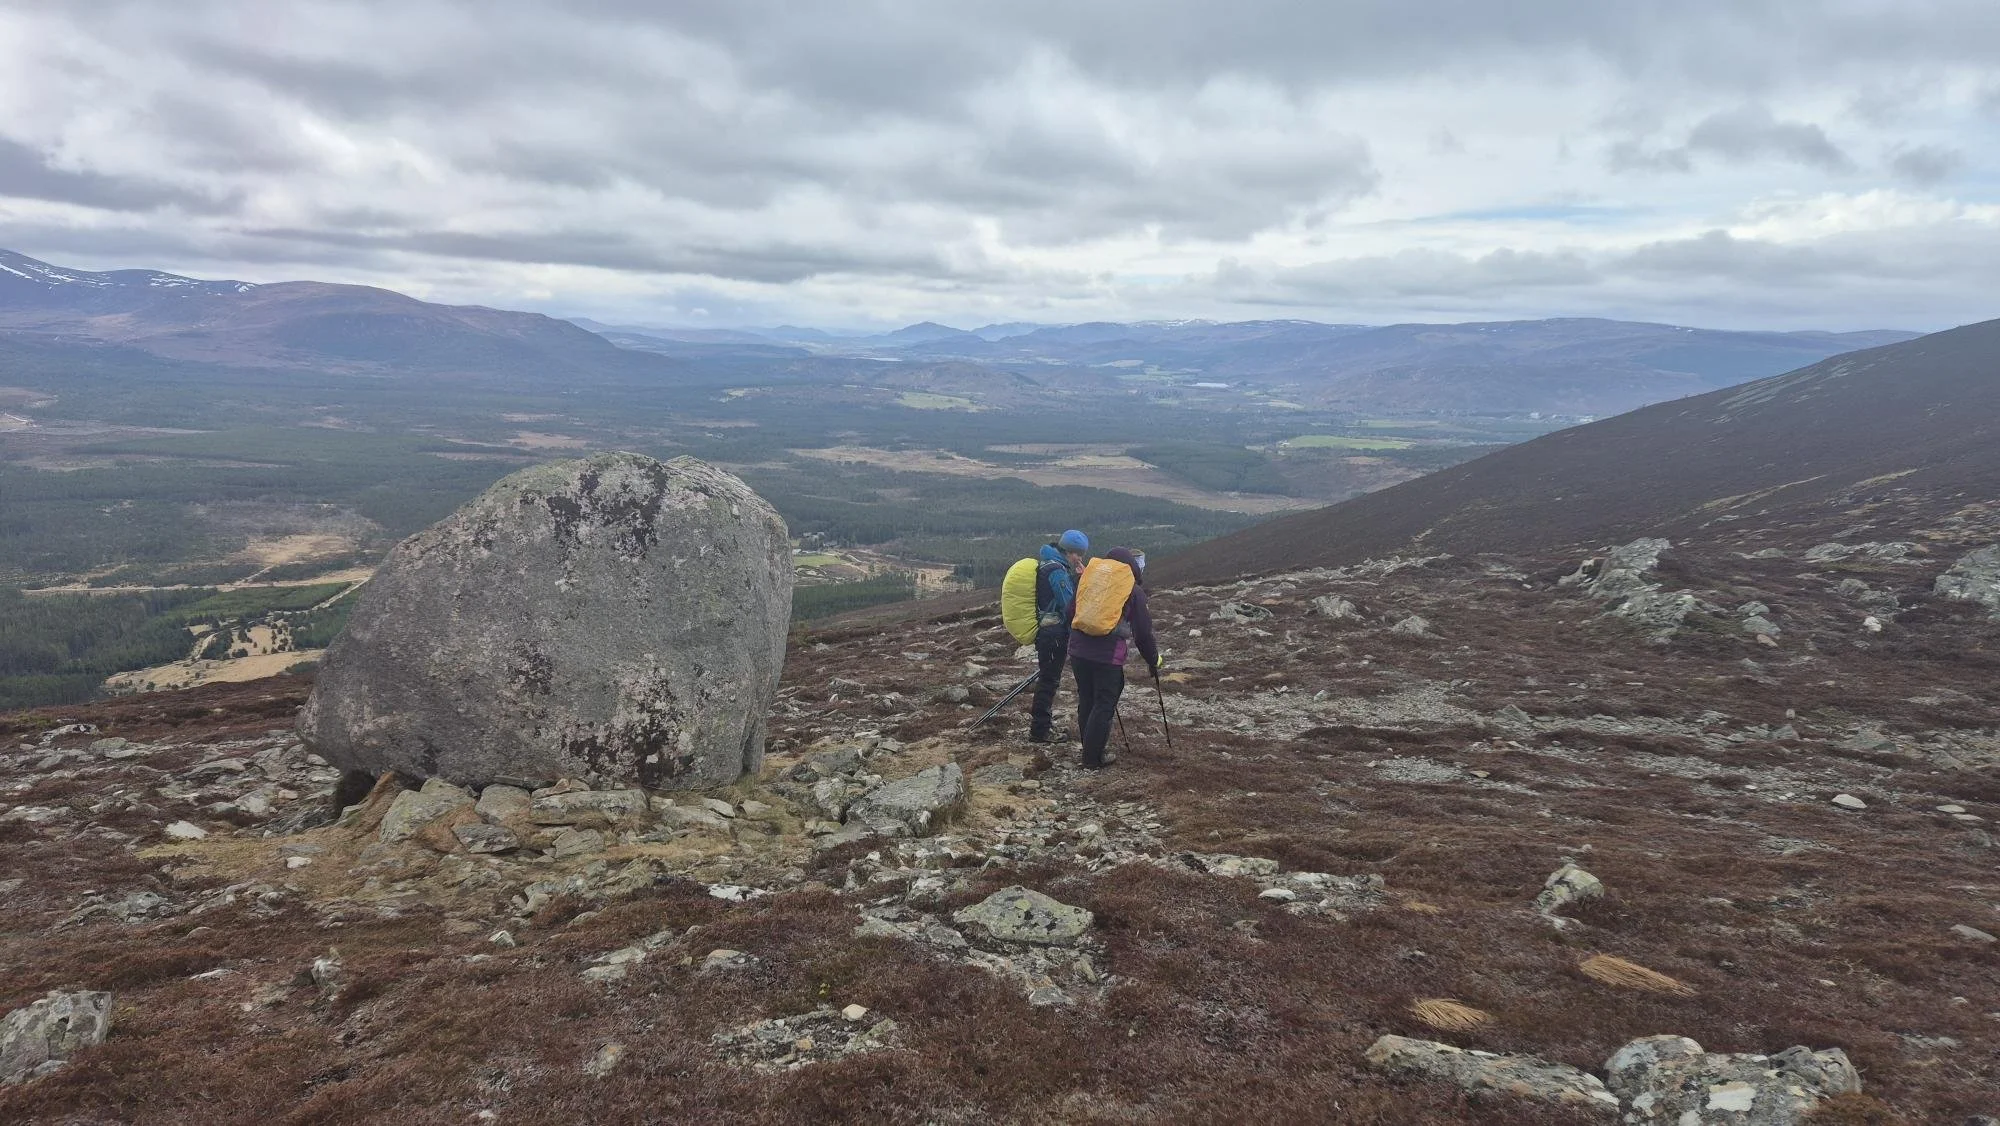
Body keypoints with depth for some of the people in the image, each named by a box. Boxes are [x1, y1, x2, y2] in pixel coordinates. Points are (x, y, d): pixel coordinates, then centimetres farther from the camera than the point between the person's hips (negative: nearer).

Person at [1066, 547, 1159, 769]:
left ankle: (1091, 753, 24)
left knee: (1086, 702, 15)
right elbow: (1143, 632, 3)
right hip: (1108, 657, -5)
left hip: (1078, 651, 5)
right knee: (1104, 707, 3)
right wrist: (1153, 662, 15)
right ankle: (1092, 760, 5)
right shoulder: (1134, 591, 1)